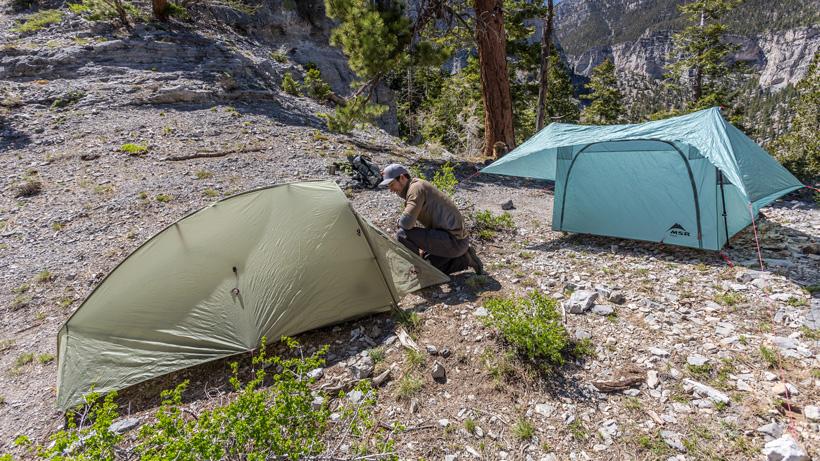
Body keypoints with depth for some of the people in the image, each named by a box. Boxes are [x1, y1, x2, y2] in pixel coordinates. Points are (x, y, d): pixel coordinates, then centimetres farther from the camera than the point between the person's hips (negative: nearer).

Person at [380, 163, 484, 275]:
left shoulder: (416, 188, -14)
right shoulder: (418, 186, 17)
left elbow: (406, 223, -27)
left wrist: (400, 221, -3)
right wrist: (424, 246, 20)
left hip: (453, 239, -11)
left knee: (402, 234, -20)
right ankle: (465, 258, 18)